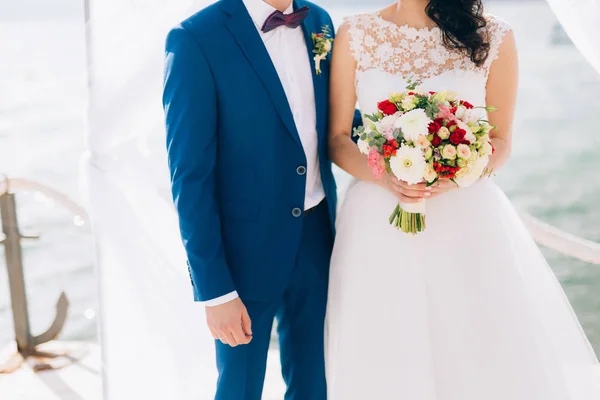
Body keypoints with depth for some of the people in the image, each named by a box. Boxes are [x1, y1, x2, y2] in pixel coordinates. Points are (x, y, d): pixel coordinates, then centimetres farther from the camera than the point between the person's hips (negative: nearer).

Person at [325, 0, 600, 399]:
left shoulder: (493, 37, -1)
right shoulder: (356, 35, 1)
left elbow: (500, 142, 5)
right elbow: (338, 138, 4)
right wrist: (382, 176, -16)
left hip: (468, 217, 0)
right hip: (378, 221, 1)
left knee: (487, 355, 0)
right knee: (384, 364, 6)